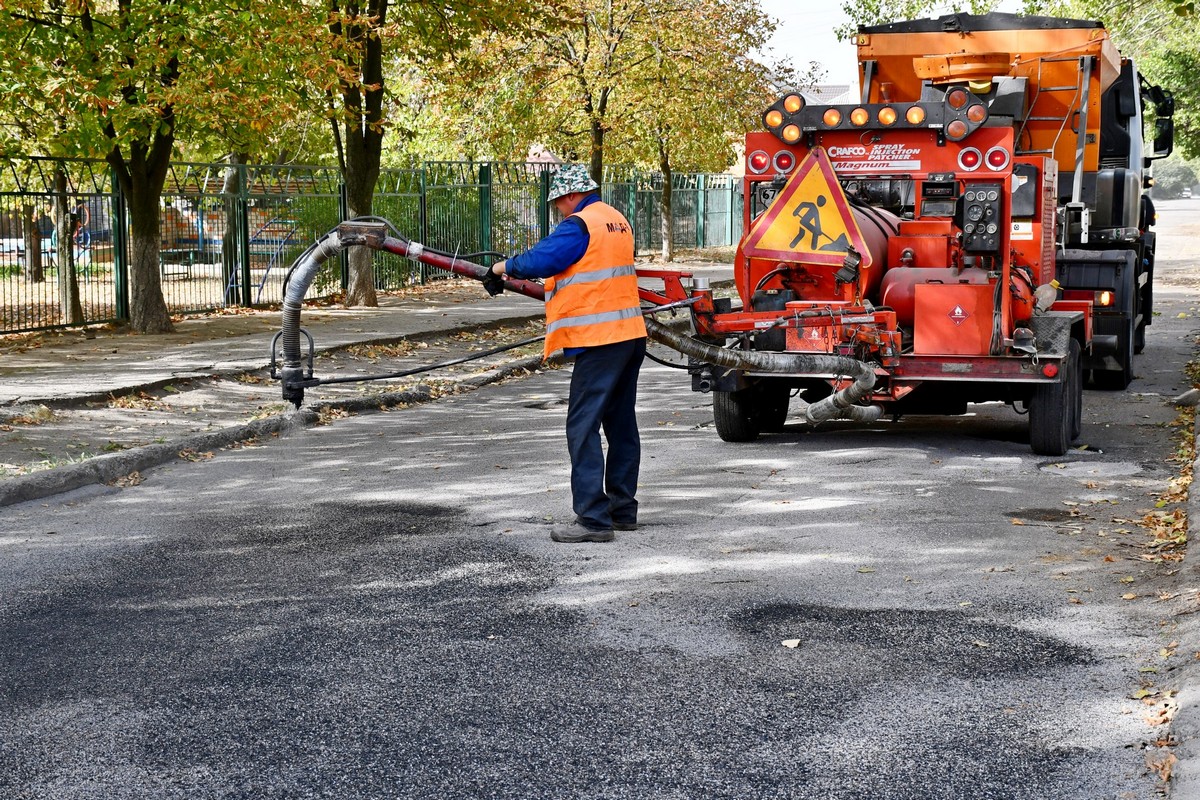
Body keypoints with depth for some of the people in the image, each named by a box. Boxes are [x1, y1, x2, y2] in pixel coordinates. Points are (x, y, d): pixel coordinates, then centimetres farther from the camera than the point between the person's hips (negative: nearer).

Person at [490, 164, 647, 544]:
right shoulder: (617, 220, 16)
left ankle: (593, 518, -10)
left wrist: (506, 266, 0)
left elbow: (539, 261, -18)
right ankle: (624, 510, 22)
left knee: (583, 427, -7)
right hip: (631, 335, 10)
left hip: (599, 341, -10)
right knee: (621, 424, 15)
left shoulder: (579, 225, -13)